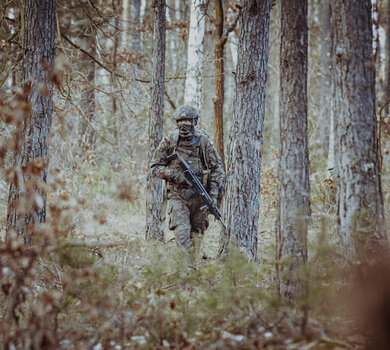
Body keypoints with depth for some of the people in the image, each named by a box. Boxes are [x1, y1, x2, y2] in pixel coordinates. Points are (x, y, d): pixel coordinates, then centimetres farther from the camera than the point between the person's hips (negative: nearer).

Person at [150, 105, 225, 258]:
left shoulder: (203, 141, 3)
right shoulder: (169, 141, 0)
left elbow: (217, 168, 6)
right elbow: (155, 167, 4)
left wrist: (214, 193, -4)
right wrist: (174, 174, -13)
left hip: (199, 197, 2)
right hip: (177, 195, -2)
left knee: (197, 234, 7)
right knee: (182, 233, -15)